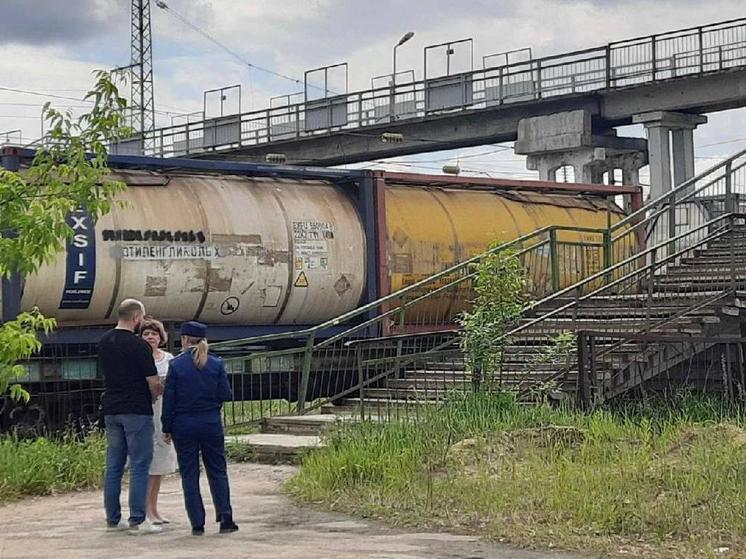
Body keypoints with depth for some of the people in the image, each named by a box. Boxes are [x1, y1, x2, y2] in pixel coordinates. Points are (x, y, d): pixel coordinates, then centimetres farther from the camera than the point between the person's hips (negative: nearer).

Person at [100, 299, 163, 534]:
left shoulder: (104, 342, 9)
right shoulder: (138, 345, -13)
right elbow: (154, 384, -12)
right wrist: (153, 396, 10)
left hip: (111, 410, 7)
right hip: (136, 411, -7)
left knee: (113, 466, 10)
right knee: (139, 466, -3)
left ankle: (113, 519, 13)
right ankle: (137, 521, -5)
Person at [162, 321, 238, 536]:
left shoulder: (176, 365, -7)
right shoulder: (216, 364, -2)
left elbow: (169, 399, -5)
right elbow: (226, 394, -2)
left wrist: (167, 427, 2)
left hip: (184, 426, -1)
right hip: (211, 425, 2)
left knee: (189, 475, 6)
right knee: (218, 472, 12)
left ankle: (197, 523, 4)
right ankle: (225, 518, 6)